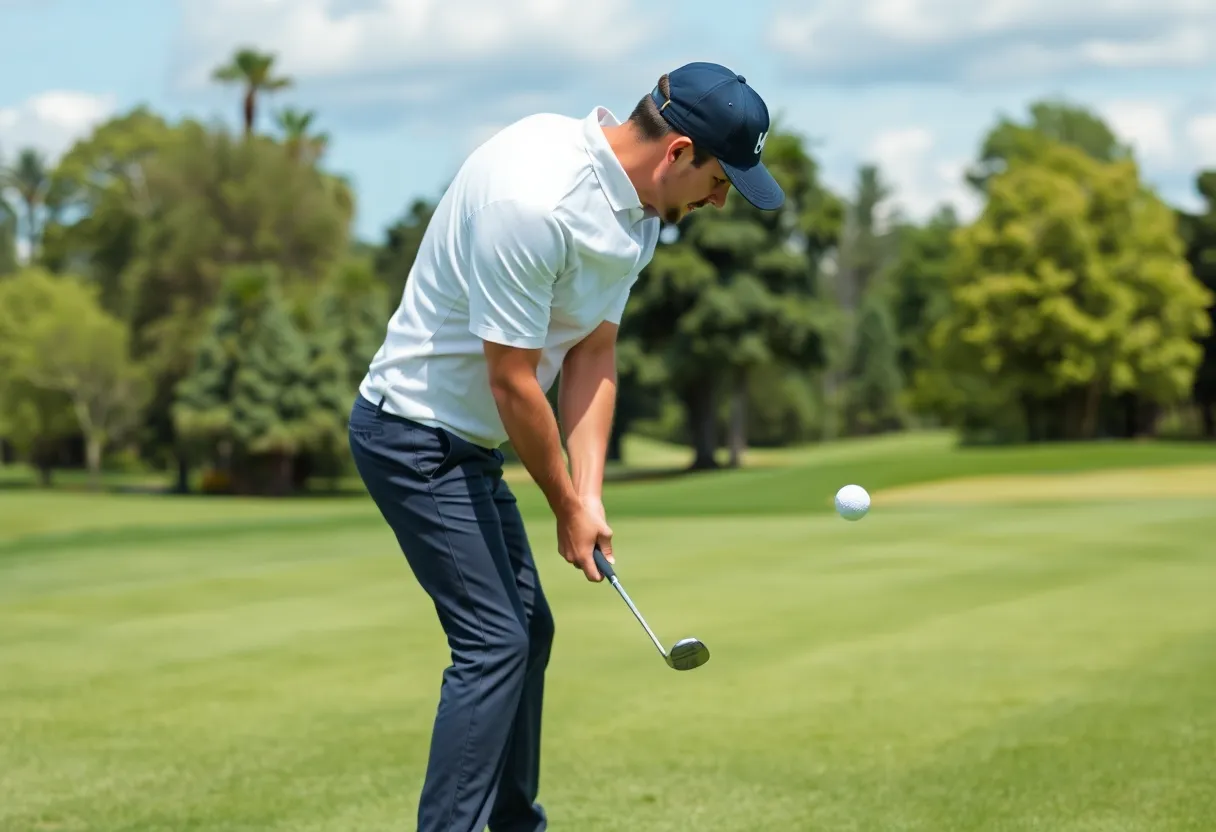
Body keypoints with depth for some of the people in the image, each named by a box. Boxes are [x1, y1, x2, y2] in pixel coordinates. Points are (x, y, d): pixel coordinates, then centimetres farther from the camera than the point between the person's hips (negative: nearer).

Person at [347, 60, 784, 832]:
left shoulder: (634, 210, 1)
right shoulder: (536, 200, -30)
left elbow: (593, 356, 5)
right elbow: (512, 380, -24)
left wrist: (590, 495, -4)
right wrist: (567, 506, -11)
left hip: (469, 442, 10)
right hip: (416, 433, -10)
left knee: (528, 629, 16)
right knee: (494, 642, -14)